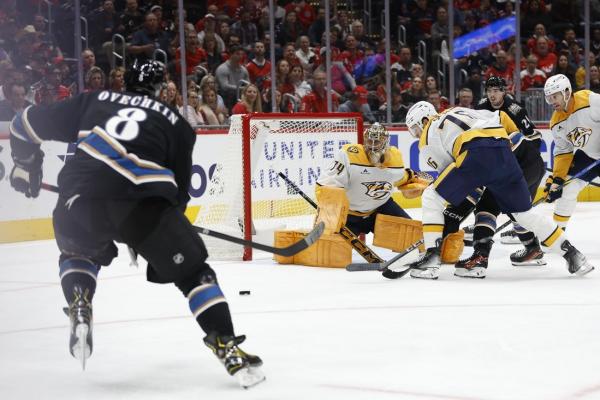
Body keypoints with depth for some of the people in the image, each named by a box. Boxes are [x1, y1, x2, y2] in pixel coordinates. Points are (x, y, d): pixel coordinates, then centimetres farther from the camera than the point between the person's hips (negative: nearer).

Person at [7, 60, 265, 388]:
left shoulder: (94, 101, 27)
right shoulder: (175, 122, 24)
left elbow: (27, 124, 29)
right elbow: (178, 190, 23)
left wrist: (25, 164, 46)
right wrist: (157, 234, 37)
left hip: (79, 195, 2)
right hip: (142, 199, -2)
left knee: (77, 253, 36)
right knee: (194, 272, 13)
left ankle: (79, 309, 12)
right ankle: (229, 351, 1)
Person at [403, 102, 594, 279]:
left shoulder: (428, 137, 20)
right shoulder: (459, 111, 38)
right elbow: (498, 117, 28)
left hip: (476, 155, -6)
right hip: (504, 152, 6)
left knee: (432, 197, 9)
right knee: (523, 212, 19)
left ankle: (432, 257, -1)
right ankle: (571, 254, 19)